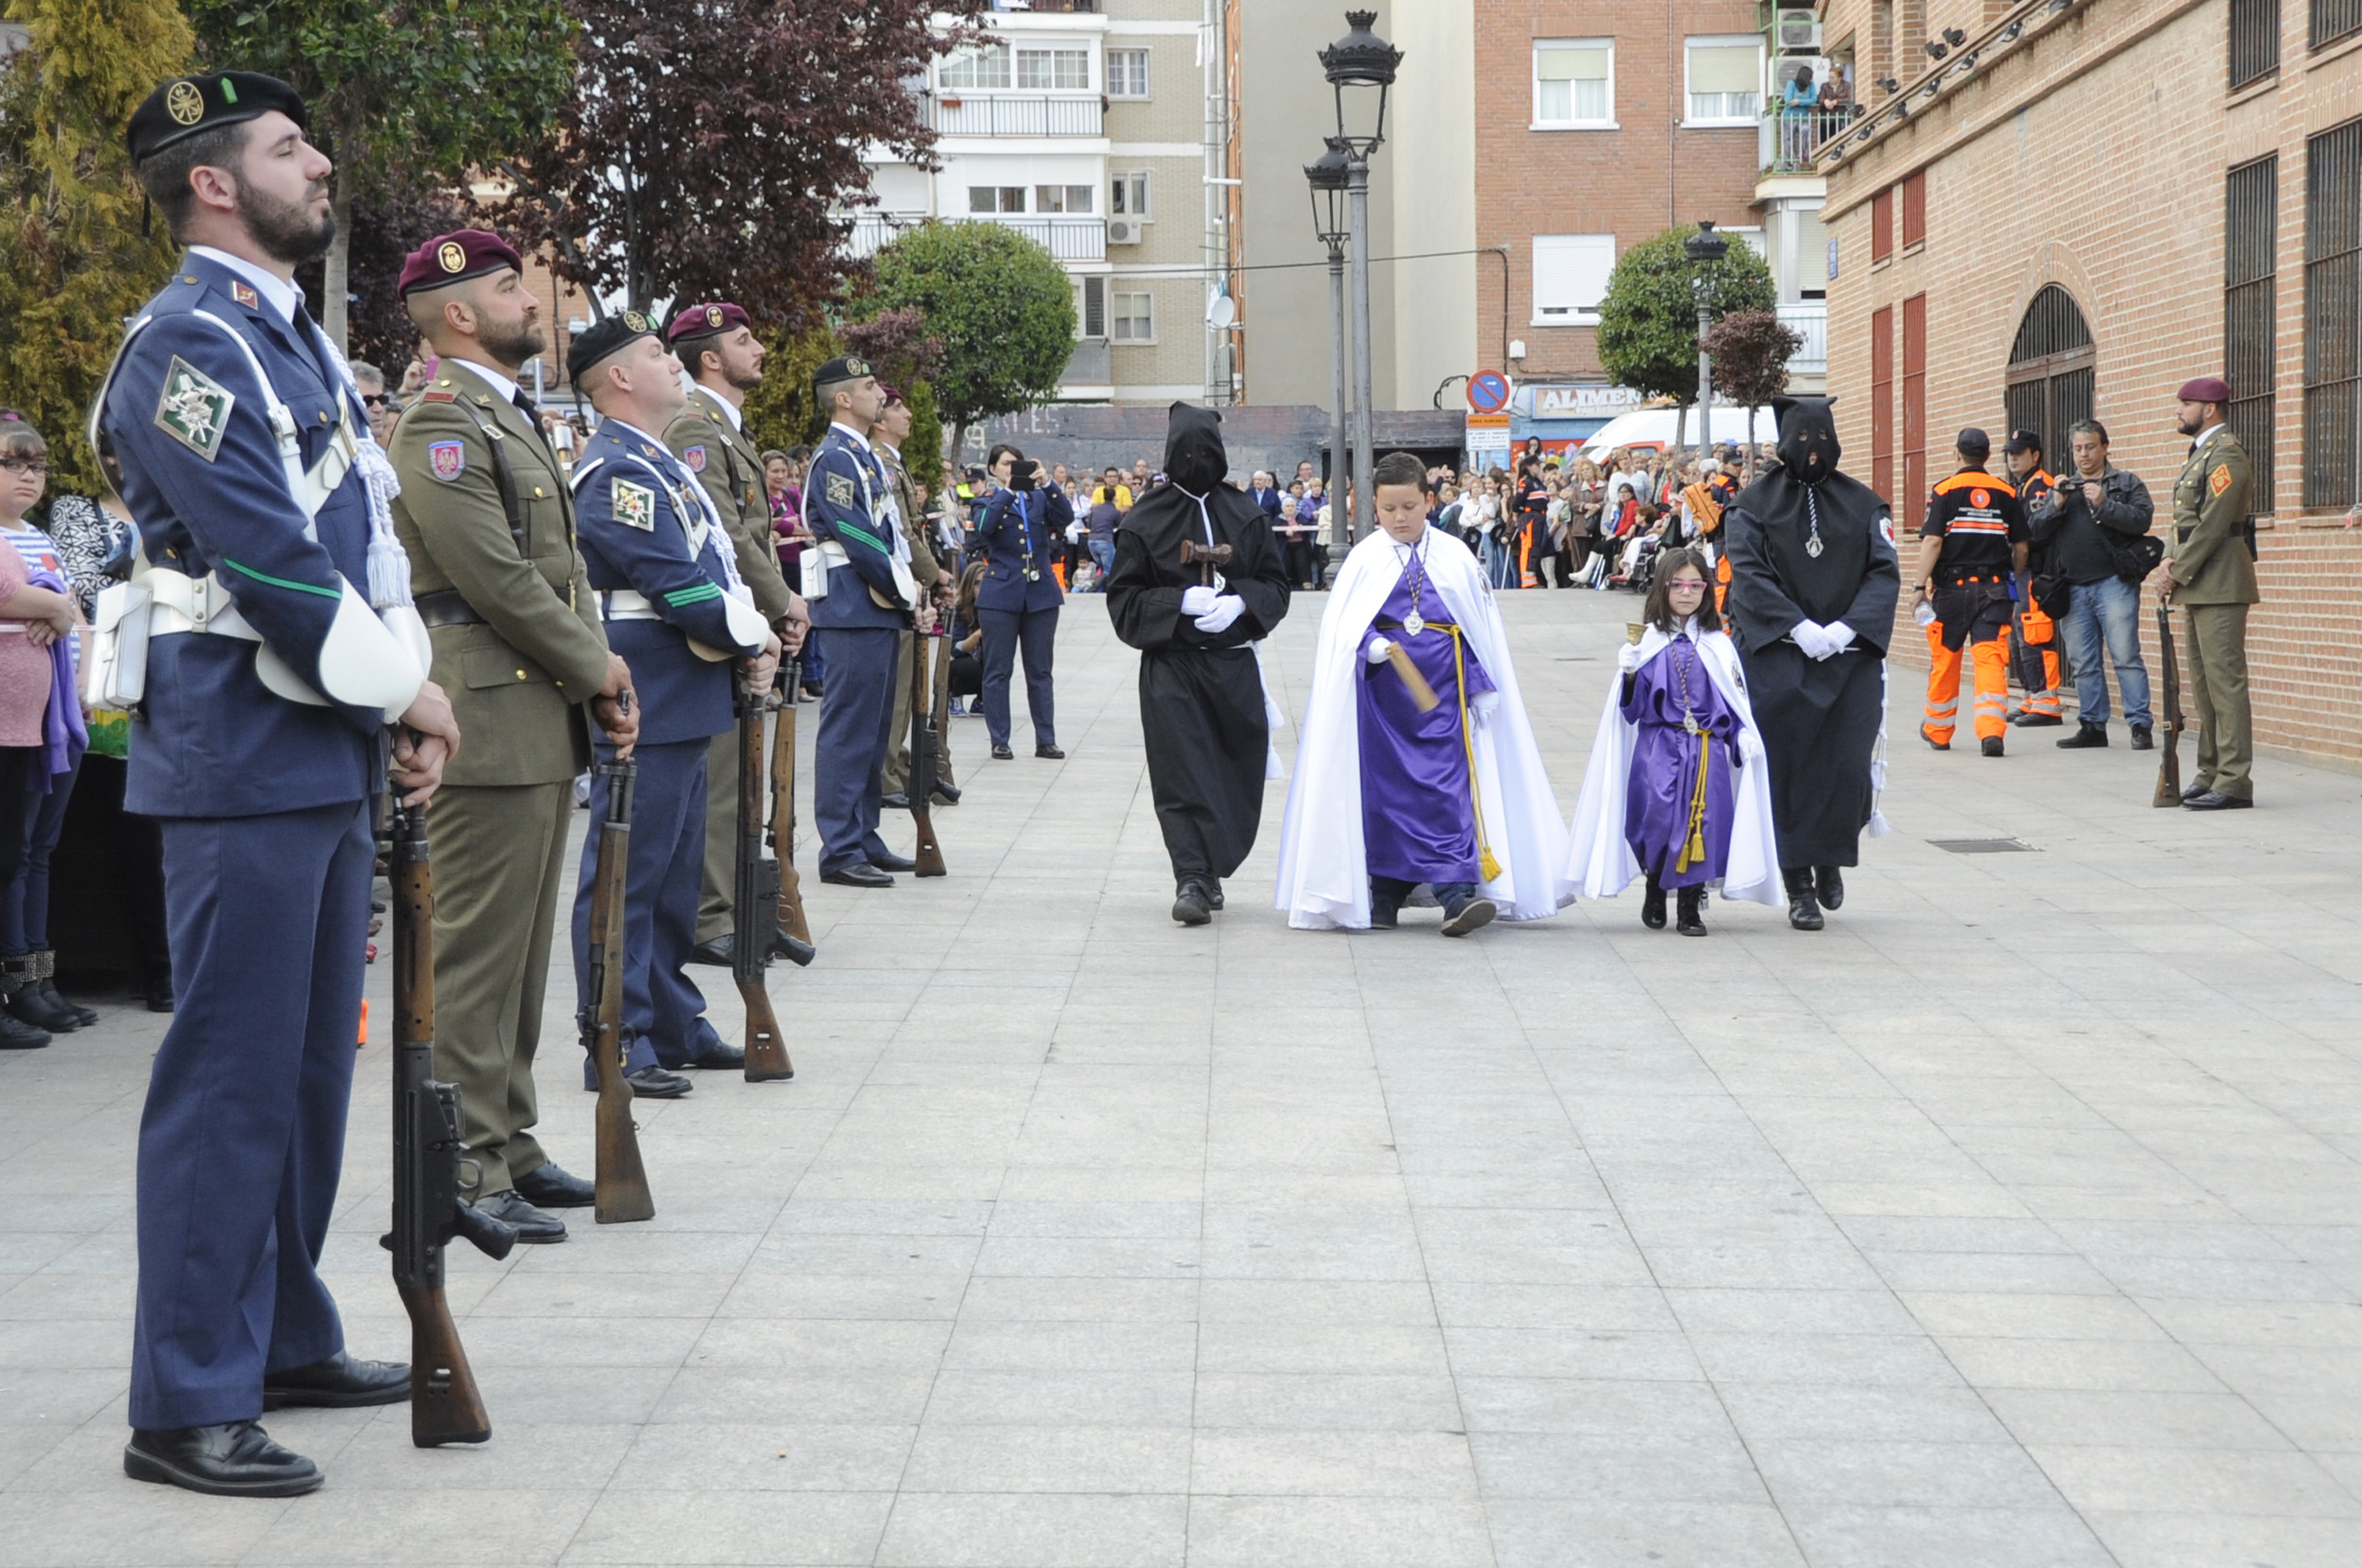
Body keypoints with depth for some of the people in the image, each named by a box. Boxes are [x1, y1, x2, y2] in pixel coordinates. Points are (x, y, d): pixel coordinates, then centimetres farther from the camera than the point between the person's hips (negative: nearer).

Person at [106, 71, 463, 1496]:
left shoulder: (295, 342, 17)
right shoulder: (189, 347, -13)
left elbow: (368, 536, 16)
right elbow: (269, 563, -19)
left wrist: (408, 701, 4)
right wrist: (407, 694, -10)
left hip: (331, 758, 10)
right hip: (245, 765, -10)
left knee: (312, 1066, 17)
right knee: (231, 1082, -5)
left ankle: (285, 1337, 29)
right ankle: (190, 1406, 2)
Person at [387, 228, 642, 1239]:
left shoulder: (511, 416, 20)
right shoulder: (441, 424, -13)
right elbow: (498, 579, -19)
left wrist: (602, 680, 7)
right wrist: (595, 667, -8)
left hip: (545, 726, 10)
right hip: (490, 729, -10)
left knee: (520, 954, 15)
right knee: (475, 956, -6)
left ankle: (510, 1145, 23)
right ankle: (466, 1170, -1)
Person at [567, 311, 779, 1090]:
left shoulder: (654, 463, 18)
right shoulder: (618, 471, -16)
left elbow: (715, 568, 19)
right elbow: (677, 586, -21)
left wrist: (754, 639, 2)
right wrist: (752, 645, -7)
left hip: (683, 703, 11)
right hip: (646, 705, -11)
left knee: (675, 873, 17)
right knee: (628, 874, -5)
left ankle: (673, 1025, 26)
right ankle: (618, 1046, -1)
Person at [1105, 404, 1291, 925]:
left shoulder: (1245, 515, 7)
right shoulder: (1144, 520, 0)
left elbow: (1276, 584, 11)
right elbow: (1124, 599, -1)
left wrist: (1240, 602, -10)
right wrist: (1181, 602, -16)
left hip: (1235, 663, 3)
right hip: (1171, 666, -3)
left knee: (1239, 774, 6)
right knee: (1182, 773, -10)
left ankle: (1209, 870, 22)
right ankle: (1192, 879, -10)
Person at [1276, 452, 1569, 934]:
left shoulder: (1456, 558, 6)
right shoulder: (1364, 560, 2)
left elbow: (1482, 630, 9)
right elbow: (1341, 632, -1)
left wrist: (1483, 685, 2)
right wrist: (1372, 647, -21)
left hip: (1442, 694, 0)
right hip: (1383, 695, 0)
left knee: (1448, 787, -9)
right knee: (1383, 786, 4)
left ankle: (1456, 893, -14)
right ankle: (1384, 891, 15)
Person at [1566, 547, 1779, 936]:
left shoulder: (1719, 645, 8)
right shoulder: (1648, 641, 3)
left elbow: (1735, 700, 13)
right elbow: (1632, 708, 1)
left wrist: (1744, 737, -1)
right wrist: (1629, 675, -16)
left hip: (1707, 751, 2)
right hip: (1658, 748, -2)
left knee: (1701, 821, -5)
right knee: (1659, 816, -13)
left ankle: (1690, 907, 7)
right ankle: (1655, 889, 13)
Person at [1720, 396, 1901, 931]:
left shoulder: (1863, 504, 10)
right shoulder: (1756, 504, 4)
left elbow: (1885, 572, 3)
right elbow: (1748, 572, -5)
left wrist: (1846, 628, -12)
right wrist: (1800, 628, -16)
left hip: (1851, 656, 1)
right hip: (1777, 659, -1)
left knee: (1849, 767, -4)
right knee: (1787, 769, -4)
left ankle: (1830, 860, 22)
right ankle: (1799, 885, 5)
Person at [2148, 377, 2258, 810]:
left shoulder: (2226, 454, -13)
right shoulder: (2198, 452, 19)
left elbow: (2212, 525, -18)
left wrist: (2176, 574, -14)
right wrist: (2168, 562, 3)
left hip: (2220, 584, -10)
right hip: (2197, 586, 10)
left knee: (2225, 681, -10)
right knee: (2202, 681, 12)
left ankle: (2234, 784, -10)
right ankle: (2210, 774, 18)